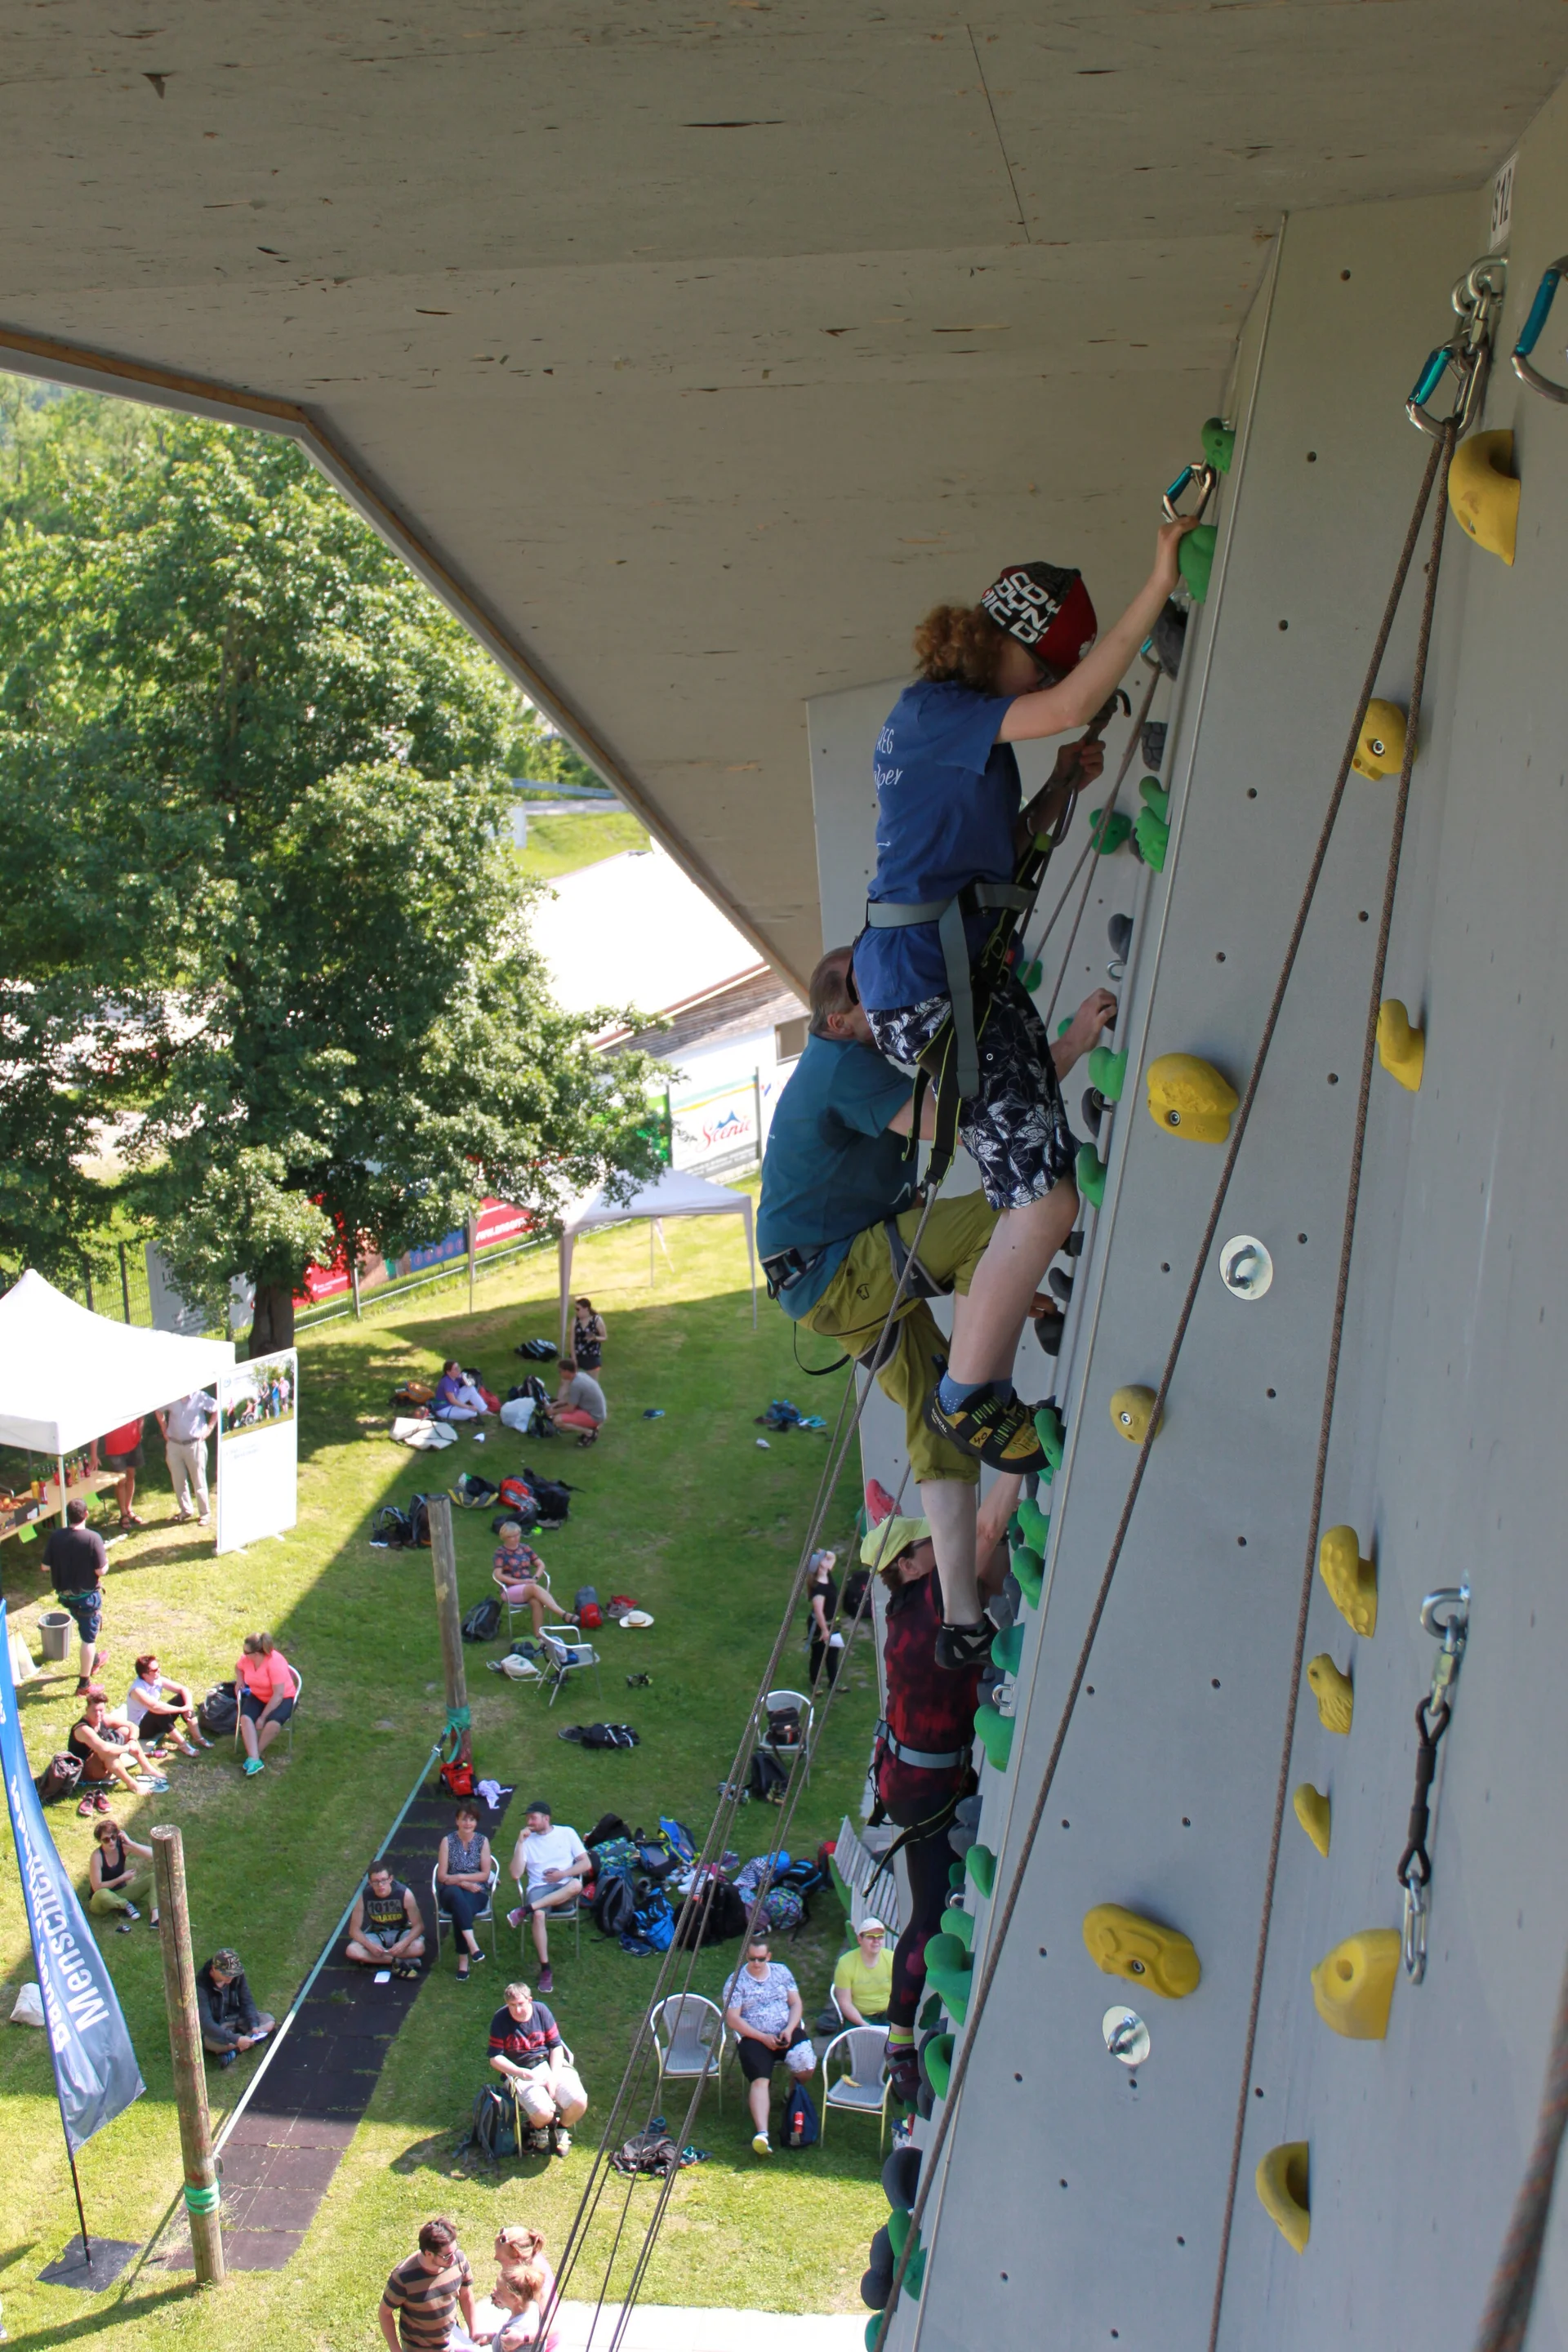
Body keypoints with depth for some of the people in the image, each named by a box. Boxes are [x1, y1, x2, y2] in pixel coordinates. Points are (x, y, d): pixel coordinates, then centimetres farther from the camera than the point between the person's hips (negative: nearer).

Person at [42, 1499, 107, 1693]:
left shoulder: (56, 1536, -9)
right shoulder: (93, 1538, -23)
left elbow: (46, 1566, -3)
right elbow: (101, 1571, -21)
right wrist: (106, 1562, 0)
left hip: (65, 1595, 5)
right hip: (87, 1595, -5)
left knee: (87, 1628, 31)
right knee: (88, 1638, 7)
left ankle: (93, 1658, 52)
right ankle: (83, 1685, 11)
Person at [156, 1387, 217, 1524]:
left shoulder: (200, 1396, -10)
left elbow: (217, 1409, 0)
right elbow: (159, 1412, 15)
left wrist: (209, 1428, -2)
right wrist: (165, 1430, 10)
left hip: (195, 1444, -3)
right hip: (174, 1445, 3)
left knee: (199, 1480, 2)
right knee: (178, 1481, 11)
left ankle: (204, 1513, 12)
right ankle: (186, 1510, 27)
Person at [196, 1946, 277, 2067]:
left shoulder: (237, 1975, -14)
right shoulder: (201, 1986, -31)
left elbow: (247, 2002, -5)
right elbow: (206, 2023, -36)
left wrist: (254, 2025, -23)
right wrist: (235, 2039, -43)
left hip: (235, 2018, 6)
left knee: (269, 2020, -14)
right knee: (214, 2042, -40)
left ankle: (232, 2052, -24)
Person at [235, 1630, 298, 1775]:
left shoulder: (275, 1662, -30)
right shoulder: (246, 1659, -10)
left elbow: (278, 1695, -29)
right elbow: (238, 1667, 19)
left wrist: (263, 1717, -27)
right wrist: (240, 1682, -1)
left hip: (282, 1698, -6)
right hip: (258, 1696, 6)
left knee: (273, 1723, -34)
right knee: (245, 1718, -25)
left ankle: (254, 1755, -10)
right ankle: (255, 1760, -32)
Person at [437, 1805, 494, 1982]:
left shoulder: (482, 1841, 7)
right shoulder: (448, 1841, 4)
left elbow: (485, 1874, 3)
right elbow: (442, 1876, 0)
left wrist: (459, 1877, -8)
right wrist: (464, 1884, -15)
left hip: (476, 1892, 1)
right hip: (452, 1893, -1)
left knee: (460, 1910, -37)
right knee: (456, 1894, -41)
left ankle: (463, 1961, -36)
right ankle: (472, 1944, -51)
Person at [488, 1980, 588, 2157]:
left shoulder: (541, 2010, -1)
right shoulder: (500, 2020, -8)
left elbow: (556, 2045, 2)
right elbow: (495, 2058, -8)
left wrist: (554, 2077, -11)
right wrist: (521, 2073, -23)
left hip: (551, 2064, 3)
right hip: (520, 2072, -3)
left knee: (579, 2102, -21)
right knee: (543, 2112, -30)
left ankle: (561, 2128, 14)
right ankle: (538, 2131, 9)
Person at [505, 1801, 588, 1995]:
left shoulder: (567, 1833, 12)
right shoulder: (526, 1840, 13)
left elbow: (586, 1863, 7)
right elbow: (516, 1874, 1)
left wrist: (563, 1873, -8)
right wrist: (520, 1843, -5)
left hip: (564, 1887, 0)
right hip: (539, 1888, 0)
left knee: (576, 1885, -39)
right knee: (539, 1915, -37)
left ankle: (525, 1910, -38)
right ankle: (545, 1969, -29)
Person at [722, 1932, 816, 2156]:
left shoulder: (781, 1971, 10)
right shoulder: (736, 1981, -1)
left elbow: (796, 2004, 10)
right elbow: (732, 2019, -6)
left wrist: (789, 2030, -9)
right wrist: (763, 2037, -14)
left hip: (787, 2031, 3)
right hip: (753, 2036, -3)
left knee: (806, 2065, -23)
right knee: (759, 2079, -28)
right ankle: (762, 2133, -41)